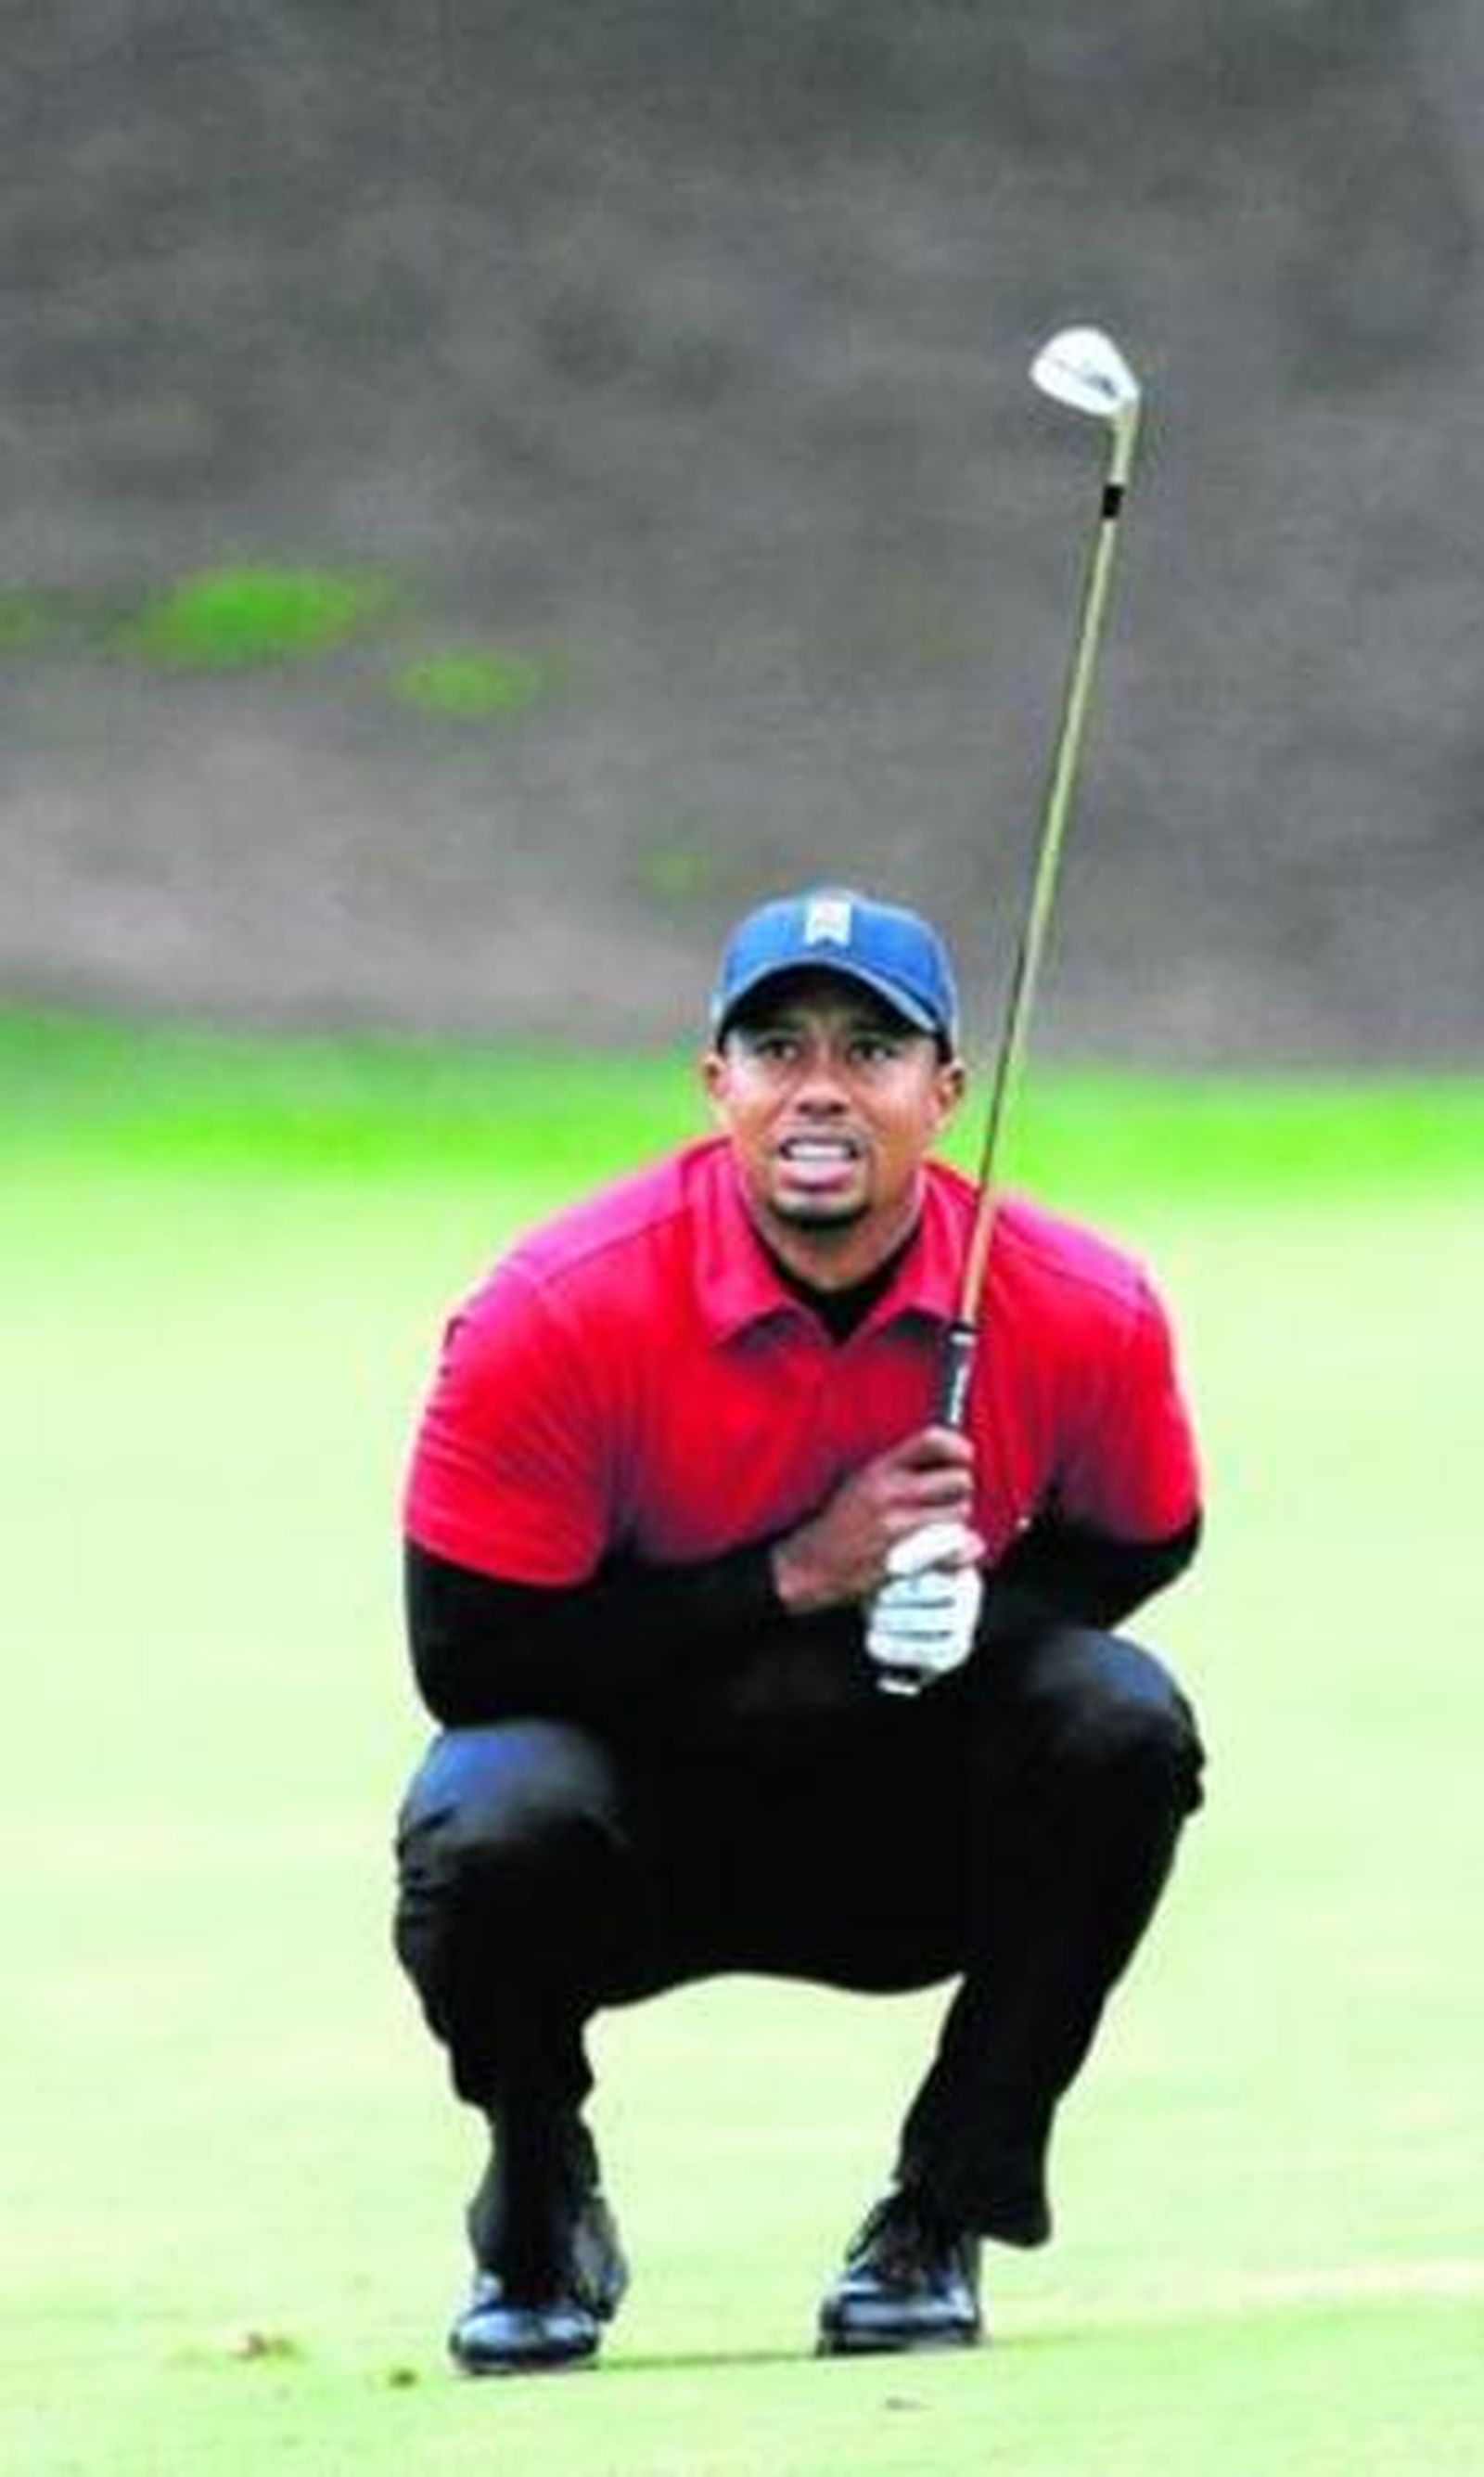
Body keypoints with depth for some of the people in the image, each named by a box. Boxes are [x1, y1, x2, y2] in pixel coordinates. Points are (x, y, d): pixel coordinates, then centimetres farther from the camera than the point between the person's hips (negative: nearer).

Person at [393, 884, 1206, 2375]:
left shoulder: (1082, 1311, -14)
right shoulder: (564, 1311, -22)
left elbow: (1140, 1547, 5)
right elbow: (464, 1658, -20)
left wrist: (973, 1595, -19)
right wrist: (799, 1576, -27)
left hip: (920, 1839, 2)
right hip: (640, 1816, -2)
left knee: (1122, 1721, -26)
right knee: (493, 1828, -35)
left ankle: (939, 2220, -7)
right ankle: (541, 2226, 0)